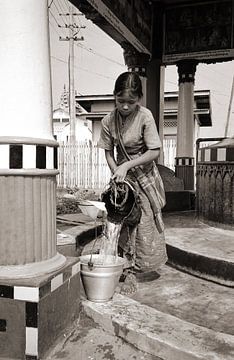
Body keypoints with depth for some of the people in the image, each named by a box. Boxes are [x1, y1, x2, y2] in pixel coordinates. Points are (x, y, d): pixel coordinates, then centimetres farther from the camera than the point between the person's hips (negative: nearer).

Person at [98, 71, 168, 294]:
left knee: (144, 222, 2)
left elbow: (154, 152, -18)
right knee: (124, 222, 4)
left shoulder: (145, 117, -18)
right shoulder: (108, 121, -9)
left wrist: (127, 166, -22)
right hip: (122, 173, 3)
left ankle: (136, 269, 17)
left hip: (144, 174, -2)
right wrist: (117, 173, -15)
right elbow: (108, 152, -1)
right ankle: (131, 271, 16)